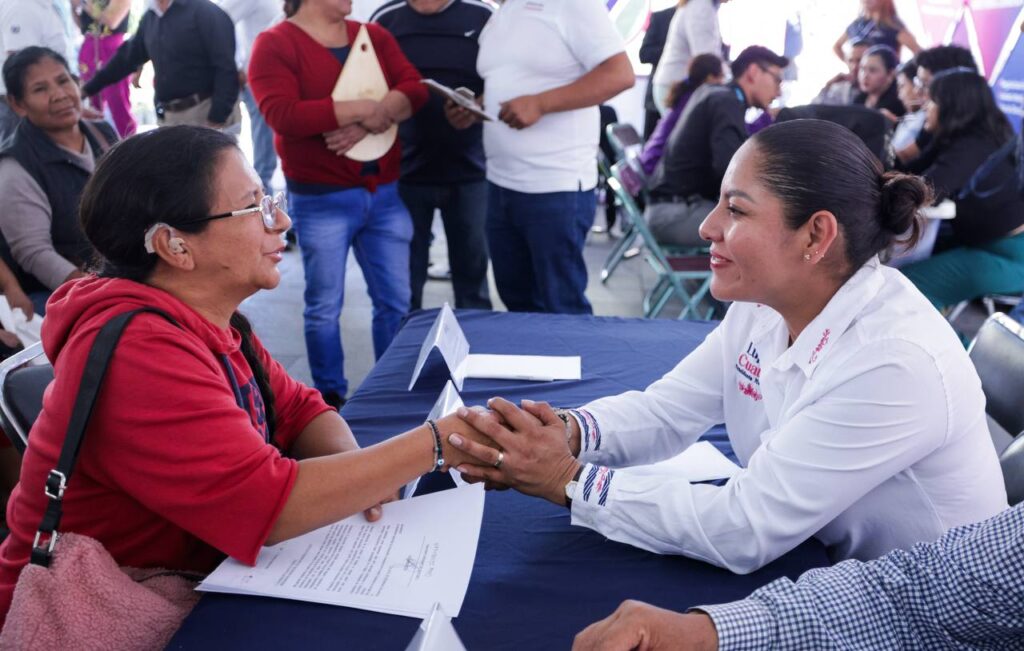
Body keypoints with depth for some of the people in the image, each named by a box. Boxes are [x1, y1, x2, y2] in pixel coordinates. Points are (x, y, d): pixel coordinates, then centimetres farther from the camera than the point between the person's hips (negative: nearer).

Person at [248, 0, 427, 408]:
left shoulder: (374, 36, 11)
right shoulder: (275, 44, -5)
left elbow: (415, 90, -1)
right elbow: (282, 115, -19)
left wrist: (374, 118, -20)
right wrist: (361, 109, -17)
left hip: (384, 193, 5)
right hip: (321, 201, -4)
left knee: (396, 301, 10)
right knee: (324, 307, 6)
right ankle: (331, 398, 21)